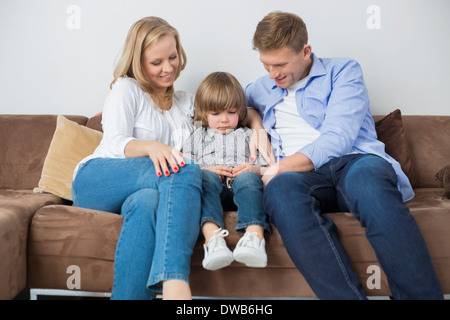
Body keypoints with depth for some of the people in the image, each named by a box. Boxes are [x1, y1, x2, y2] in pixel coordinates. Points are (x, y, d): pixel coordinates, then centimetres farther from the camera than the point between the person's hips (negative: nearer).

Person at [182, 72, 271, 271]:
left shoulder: (248, 135, 30)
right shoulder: (197, 137, 29)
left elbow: (265, 167, 20)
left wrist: (255, 169, -4)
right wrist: (205, 170, -5)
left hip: (240, 184, 0)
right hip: (211, 187, 0)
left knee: (248, 178, -34)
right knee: (205, 177, -35)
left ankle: (255, 236, -56)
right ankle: (213, 237, -56)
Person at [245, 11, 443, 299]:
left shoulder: (343, 70, 11)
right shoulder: (262, 89, 26)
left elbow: (338, 138, -4)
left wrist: (276, 170, -12)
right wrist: (254, 118, 18)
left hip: (355, 162, -1)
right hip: (298, 176, 2)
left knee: (367, 176, -40)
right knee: (280, 188, -37)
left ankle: (422, 294, -38)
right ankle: (348, 296, -44)